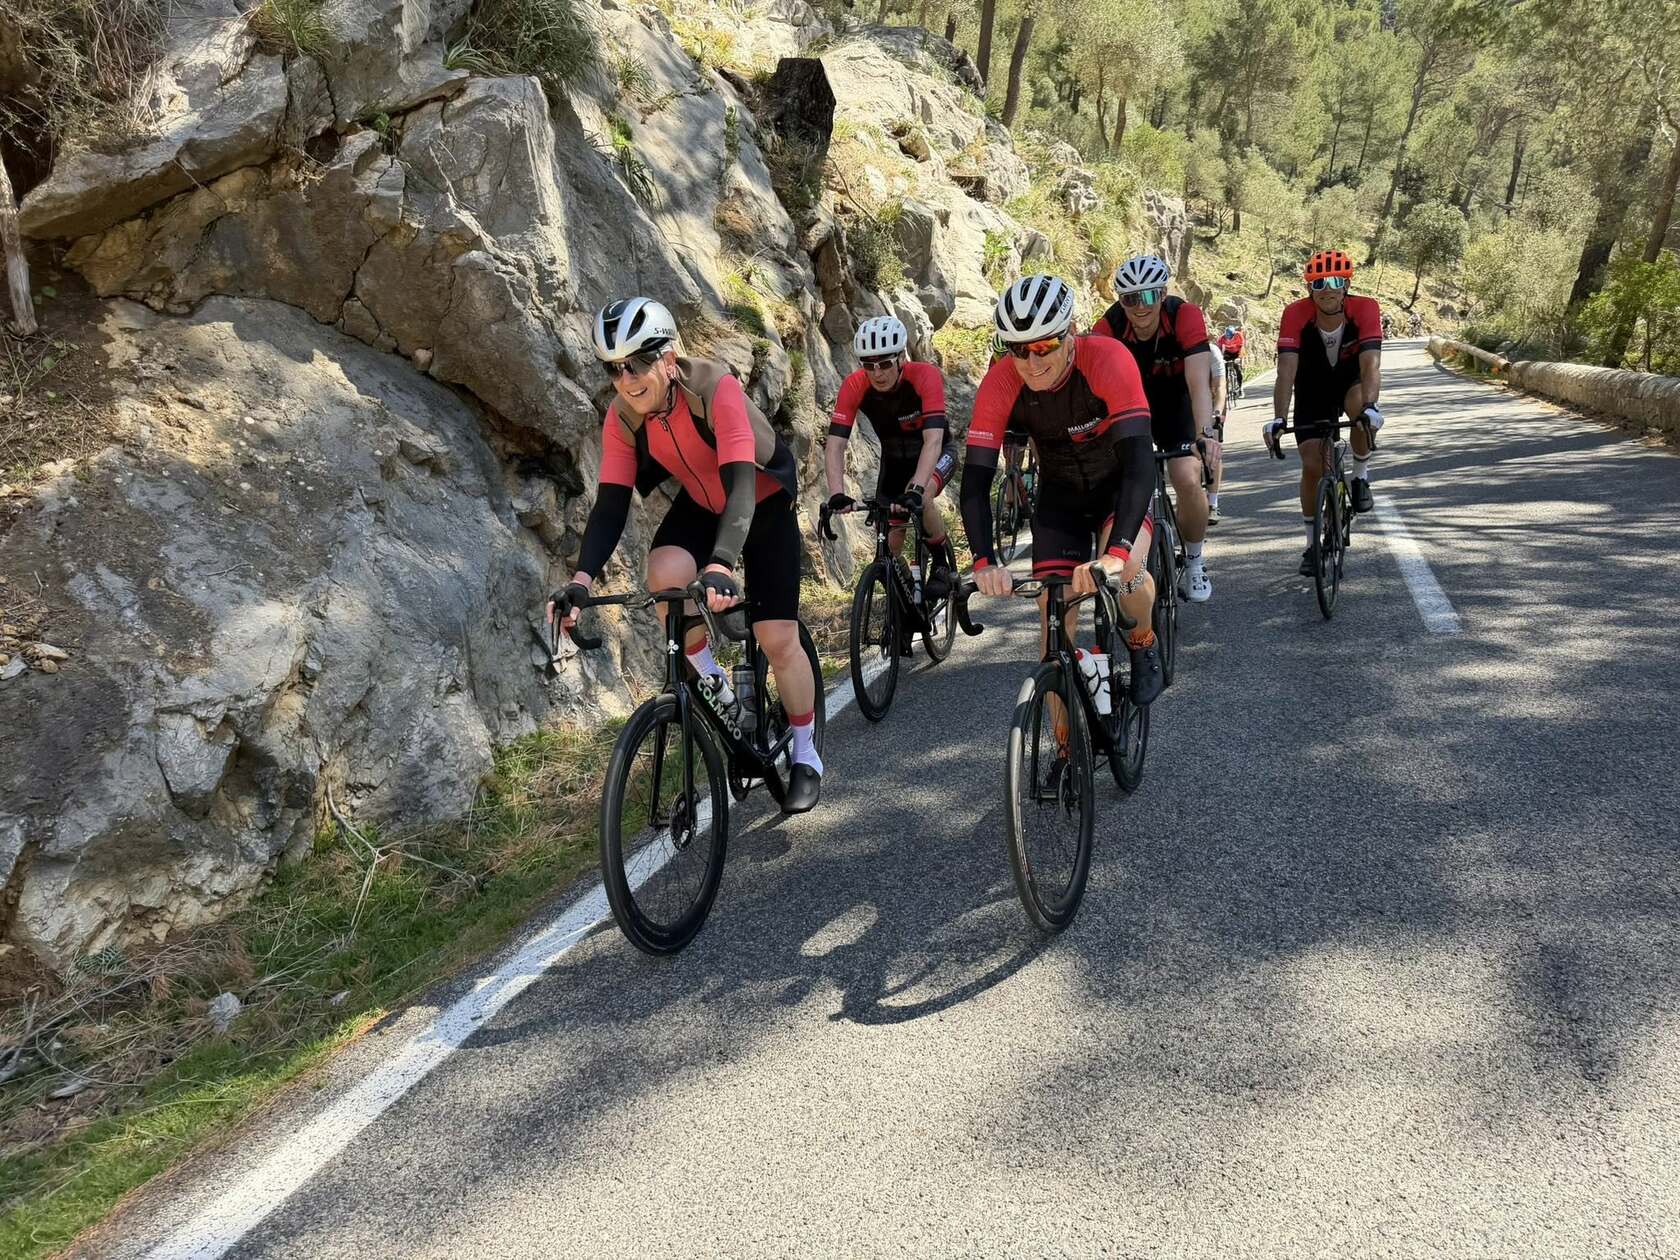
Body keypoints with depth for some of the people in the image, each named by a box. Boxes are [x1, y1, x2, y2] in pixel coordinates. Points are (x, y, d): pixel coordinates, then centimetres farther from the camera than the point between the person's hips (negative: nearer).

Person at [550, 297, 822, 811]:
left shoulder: (716, 389, -34)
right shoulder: (622, 417, -20)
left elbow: (740, 483, -44)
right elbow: (611, 503, -21)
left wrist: (721, 566, -59)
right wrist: (581, 579, -37)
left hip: (763, 505, -3)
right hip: (700, 506, 4)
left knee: (778, 639, -9)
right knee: (666, 573, -30)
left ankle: (805, 757, 13)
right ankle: (710, 682, -4)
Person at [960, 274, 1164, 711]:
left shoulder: (1108, 361, -33)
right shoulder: (1001, 383, -25)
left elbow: (1139, 462, -41)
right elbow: (975, 481, -28)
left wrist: (1116, 553, -54)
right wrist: (985, 562, -44)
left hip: (1119, 484, -2)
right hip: (1060, 494, 2)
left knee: (1125, 570, -31)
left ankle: (1143, 643, 4)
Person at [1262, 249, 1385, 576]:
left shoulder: (1365, 309, -27)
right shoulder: (1296, 314, -26)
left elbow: (1371, 366, -36)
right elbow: (1286, 370, -33)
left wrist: (1369, 406, -53)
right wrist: (1279, 418, -45)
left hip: (1351, 383, -1)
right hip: (1312, 390, 1)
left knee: (1364, 414, -36)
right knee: (1312, 466, -8)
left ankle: (1360, 477, -8)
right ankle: (1313, 543, 12)